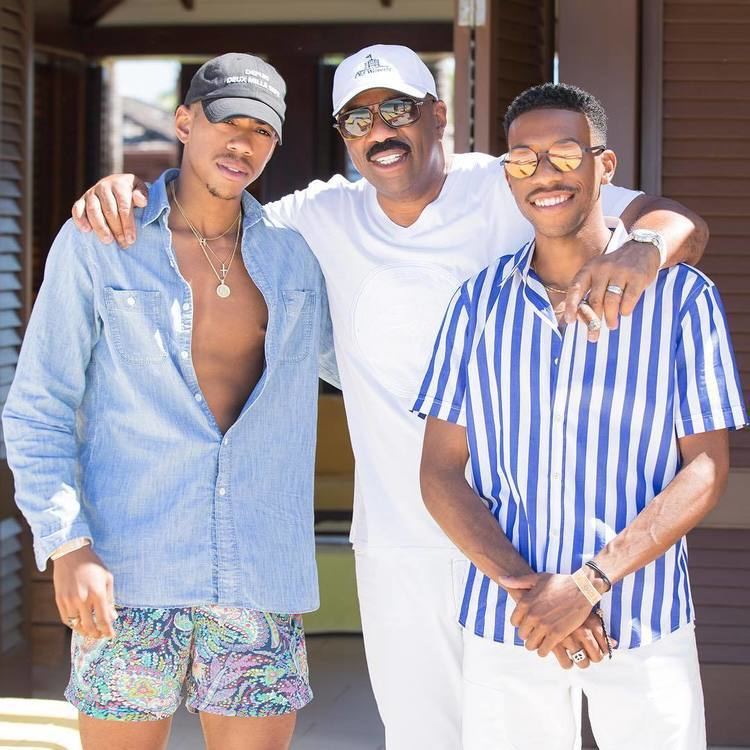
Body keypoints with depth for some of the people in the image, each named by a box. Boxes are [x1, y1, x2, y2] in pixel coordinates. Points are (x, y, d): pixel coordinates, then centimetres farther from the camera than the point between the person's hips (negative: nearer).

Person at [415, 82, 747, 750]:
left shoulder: (682, 297, -4)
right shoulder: (479, 302, 4)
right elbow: (441, 472, 2)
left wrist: (589, 582, -15)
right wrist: (522, 586, -13)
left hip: (644, 621, -2)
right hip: (505, 622, 2)